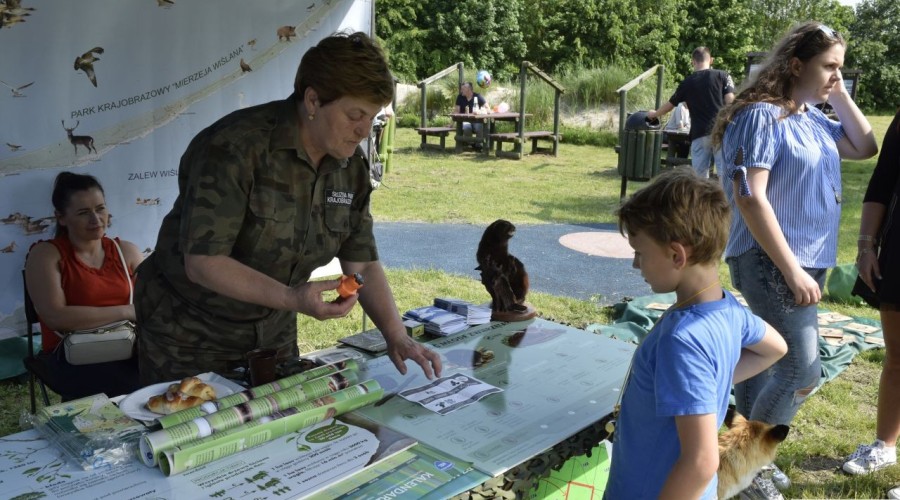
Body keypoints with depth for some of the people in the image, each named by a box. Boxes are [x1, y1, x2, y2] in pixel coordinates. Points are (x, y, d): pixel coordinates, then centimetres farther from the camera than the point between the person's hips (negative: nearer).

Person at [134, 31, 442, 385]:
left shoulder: (351, 166, -5)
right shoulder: (235, 147, -24)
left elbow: (363, 264, 0)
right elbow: (202, 262, -27)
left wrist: (397, 337, -12)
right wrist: (293, 299, -37)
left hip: (273, 335, 6)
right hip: (188, 337, -5)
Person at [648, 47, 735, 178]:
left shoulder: (687, 82, 11)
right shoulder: (722, 76, 6)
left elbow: (670, 104, 22)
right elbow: (730, 101, -3)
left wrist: (654, 114, 40)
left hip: (699, 134, 1)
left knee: (700, 174, 2)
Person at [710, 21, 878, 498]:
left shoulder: (813, 118, 10)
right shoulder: (762, 116, -15)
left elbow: (865, 147, 21)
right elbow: (749, 197, -22)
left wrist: (840, 97, 7)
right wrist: (792, 271, -21)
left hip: (805, 261, 9)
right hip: (770, 263, -9)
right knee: (802, 370, -7)